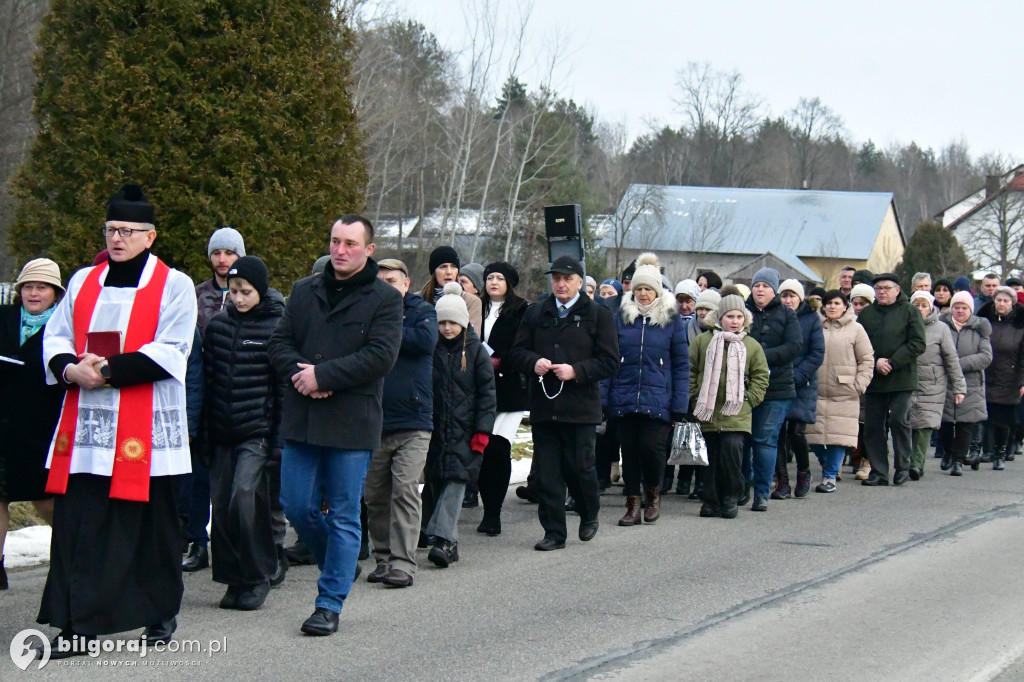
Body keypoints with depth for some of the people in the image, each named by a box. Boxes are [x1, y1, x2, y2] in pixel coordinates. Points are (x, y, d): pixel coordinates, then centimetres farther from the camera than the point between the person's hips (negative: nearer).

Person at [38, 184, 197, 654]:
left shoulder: (174, 286, -1)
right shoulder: (83, 281, 14)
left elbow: (170, 353, -11)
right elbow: (55, 337, 13)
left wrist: (107, 371, -17)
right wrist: (70, 368, -9)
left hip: (147, 431, -4)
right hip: (85, 426, 4)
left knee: (153, 524, 6)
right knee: (78, 525, -2)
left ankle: (160, 614, 22)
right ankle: (76, 623, 1)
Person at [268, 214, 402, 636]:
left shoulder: (384, 298, -1)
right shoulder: (304, 292, 13)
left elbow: (381, 356, -12)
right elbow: (279, 342, 10)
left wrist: (323, 375, -16)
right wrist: (299, 372, -11)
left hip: (351, 424, -4)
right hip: (301, 420, 4)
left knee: (343, 516, 0)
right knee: (297, 507, 5)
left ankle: (330, 603, 6)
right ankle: (338, 565, 30)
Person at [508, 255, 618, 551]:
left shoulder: (598, 315, 2)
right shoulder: (535, 313, 12)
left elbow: (610, 361, -3)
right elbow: (517, 352, 13)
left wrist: (576, 371, -16)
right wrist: (534, 363, -9)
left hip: (580, 406, -3)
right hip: (543, 404, 3)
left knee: (580, 467, 2)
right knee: (547, 471, 2)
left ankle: (589, 516, 30)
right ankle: (554, 532, 8)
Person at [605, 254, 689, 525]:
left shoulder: (671, 319, 3)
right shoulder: (622, 317, 8)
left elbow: (681, 364, 2)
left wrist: (680, 404, -5)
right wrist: (605, 397, 0)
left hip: (658, 400, -2)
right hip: (624, 398, 2)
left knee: (651, 447, -10)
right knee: (629, 450, 4)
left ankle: (654, 493, 16)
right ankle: (633, 505, 15)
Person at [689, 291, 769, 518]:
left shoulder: (752, 346, 7)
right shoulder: (703, 341, 6)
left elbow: (761, 378, 11)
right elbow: (690, 372, 10)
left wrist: (748, 401, 0)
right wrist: (695, 399, 3)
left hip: (736, 416, -1)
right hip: (706, 414, 1)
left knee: (732, 451, -15)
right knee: (709, 459, 4)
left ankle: (731, 499, 0)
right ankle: (711, 501, 14)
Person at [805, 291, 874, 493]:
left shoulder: (855, 329, 4)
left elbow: (867, 360, 4)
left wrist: (859, 385, -5)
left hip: (844, 393, -2)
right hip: (817, 392, 2)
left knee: (838, 436, -5)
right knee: (814, 435, 0)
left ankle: (830, 476, 3)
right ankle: (829, 466, 24)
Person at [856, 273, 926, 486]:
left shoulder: (909, 312, 3)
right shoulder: (866, 314, 12)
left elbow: (918, 344, -5)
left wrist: (892, 362, -12)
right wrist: (875, 363, -10)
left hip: (901, 379, -3)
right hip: (874, 379, 3)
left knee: (900, 421, -6)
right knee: (873, 426, 3)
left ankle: (902, 468, 8)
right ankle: (878, 472, 9)